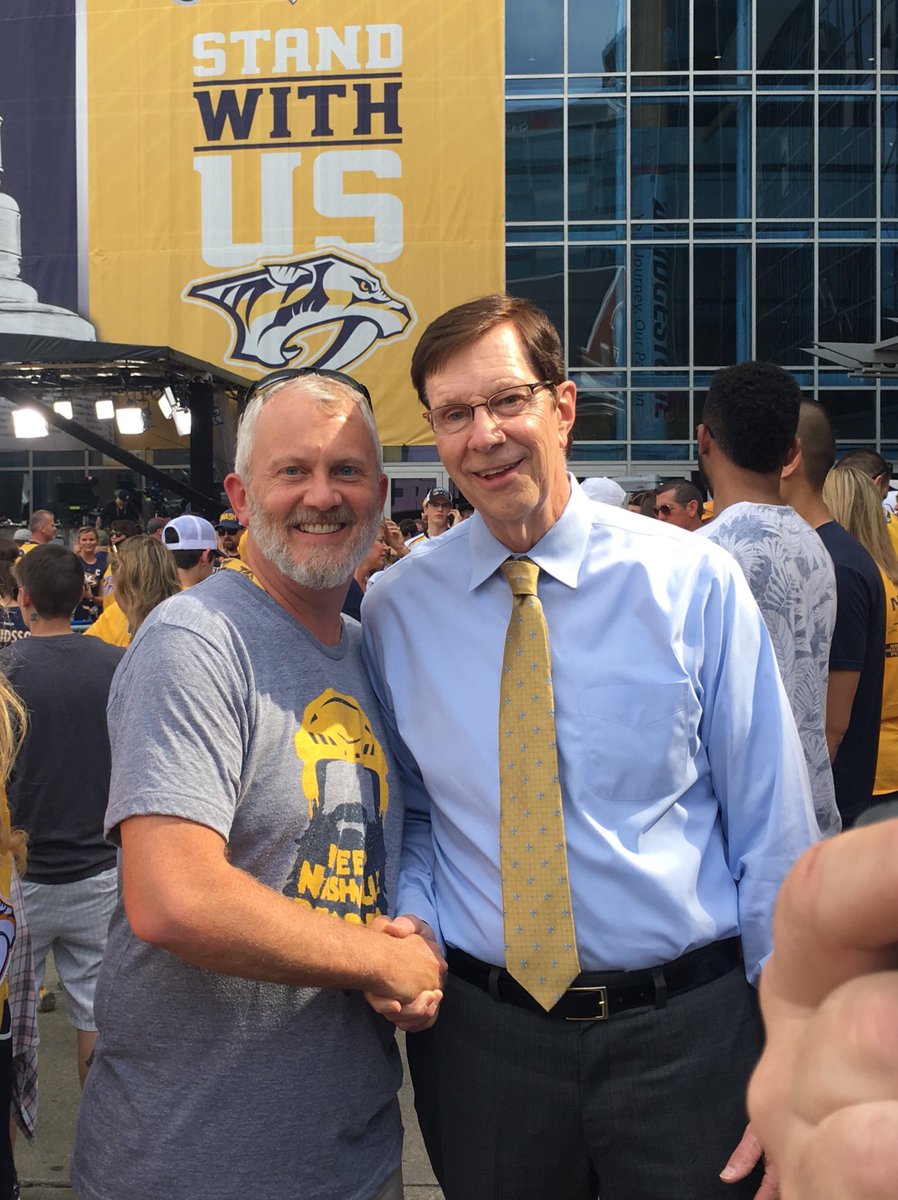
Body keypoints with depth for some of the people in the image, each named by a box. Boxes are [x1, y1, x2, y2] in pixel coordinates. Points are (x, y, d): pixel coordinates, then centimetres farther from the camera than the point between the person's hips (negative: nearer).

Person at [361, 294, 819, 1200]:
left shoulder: (694, 579, -9)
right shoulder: (395, 608, -2)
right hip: (478, 1032, 2)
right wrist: (413, 919, -9)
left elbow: (773, 829, -6)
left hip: (687, 1035, -1)